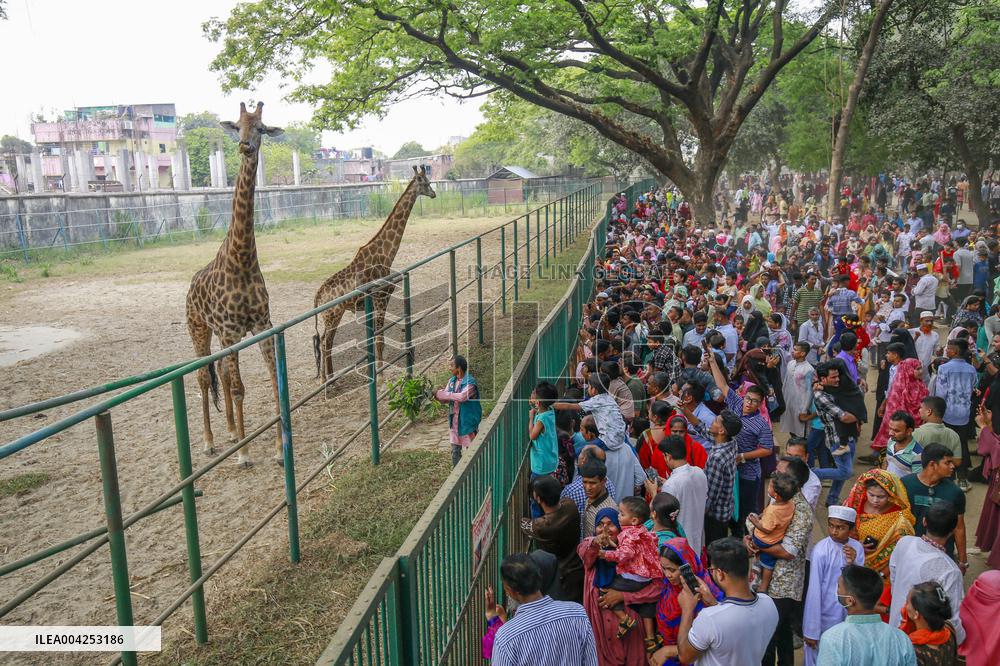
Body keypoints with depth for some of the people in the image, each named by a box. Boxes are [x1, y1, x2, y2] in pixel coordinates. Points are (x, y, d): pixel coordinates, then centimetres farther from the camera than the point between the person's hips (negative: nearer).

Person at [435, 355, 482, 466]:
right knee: (455, 451, 15)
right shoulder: (452, 380, 6)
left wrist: (442, 393, -28)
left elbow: (462, 397, -33)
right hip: (454, 422, 7)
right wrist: (436, 394, -12)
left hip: (468, 421, -7)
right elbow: (444, 399, 7)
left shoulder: (470, 382, -18)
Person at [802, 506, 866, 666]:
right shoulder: (820, 551, -22)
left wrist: (853, 564, -21)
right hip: (824, 618, -4)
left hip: (849, 617, 5)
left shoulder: (857, 548, -7)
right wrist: (811, 630, -16)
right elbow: (814, 592, -19)